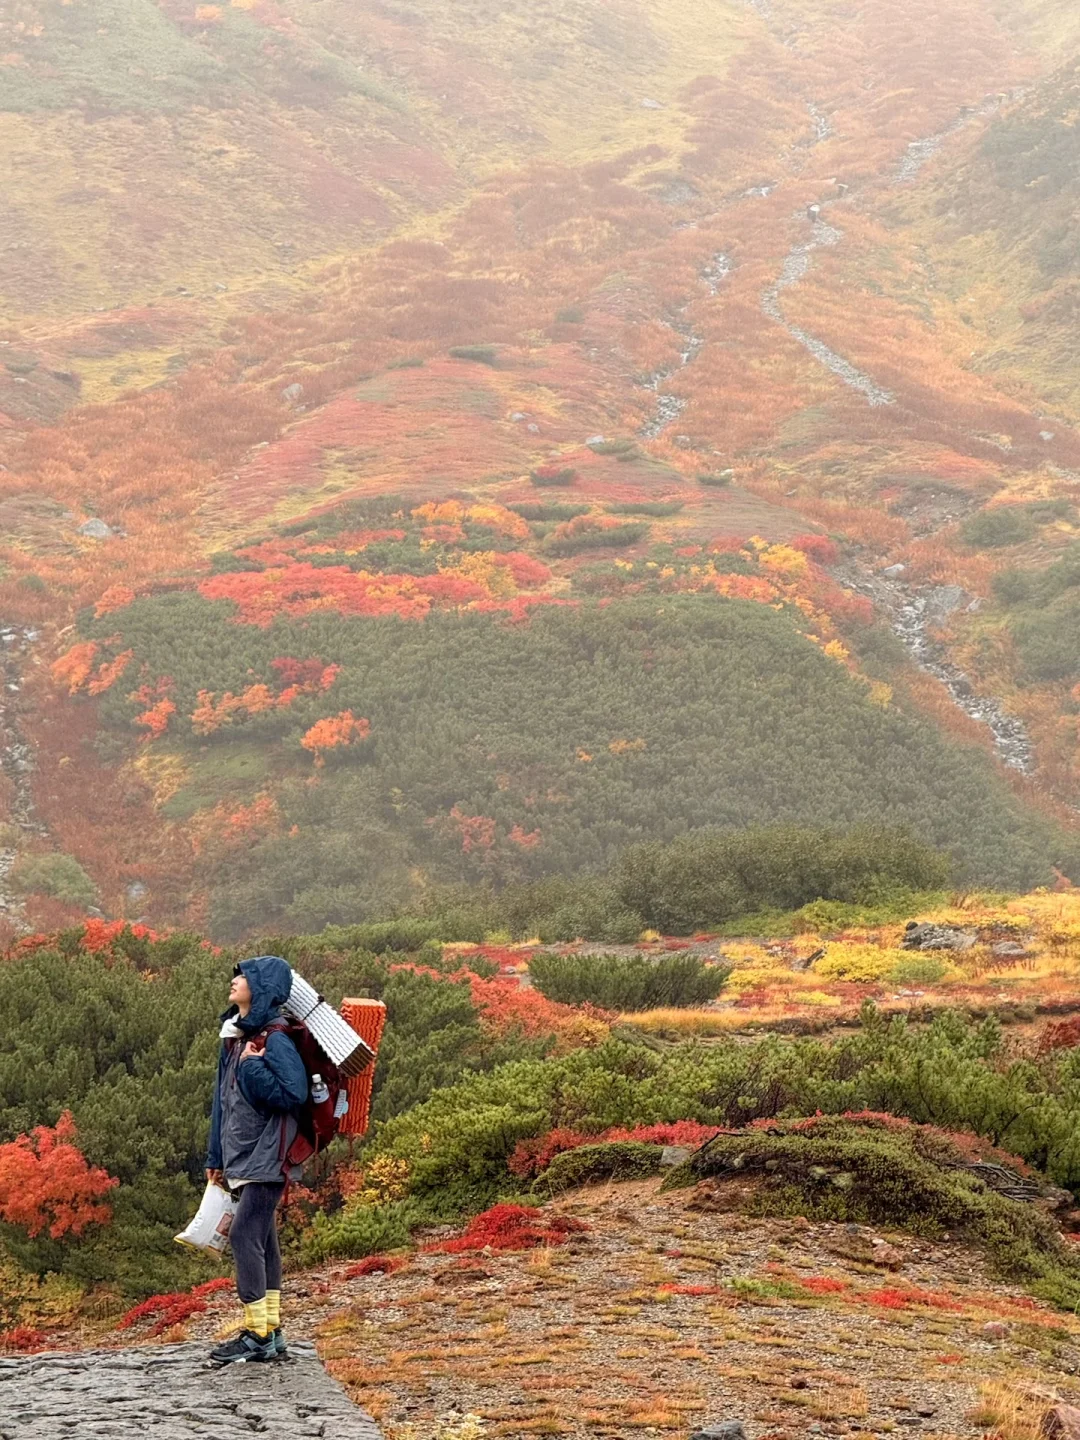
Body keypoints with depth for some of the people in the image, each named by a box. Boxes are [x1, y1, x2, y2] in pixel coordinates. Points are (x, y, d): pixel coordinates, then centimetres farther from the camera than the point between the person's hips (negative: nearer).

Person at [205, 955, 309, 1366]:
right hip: (241, 1159, 9)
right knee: (261, 1241, 10)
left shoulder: (275, 1040, -14)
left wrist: (253, 1066, -19)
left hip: (266, 1158, -9)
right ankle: (270, 1332, 15)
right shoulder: (235, 1036, 13)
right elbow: (224, 1098, 19)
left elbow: (292, 1095, -22)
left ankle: (257, 1334, -10)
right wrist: (216, 1157, 21)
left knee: (245, 1235, -13)